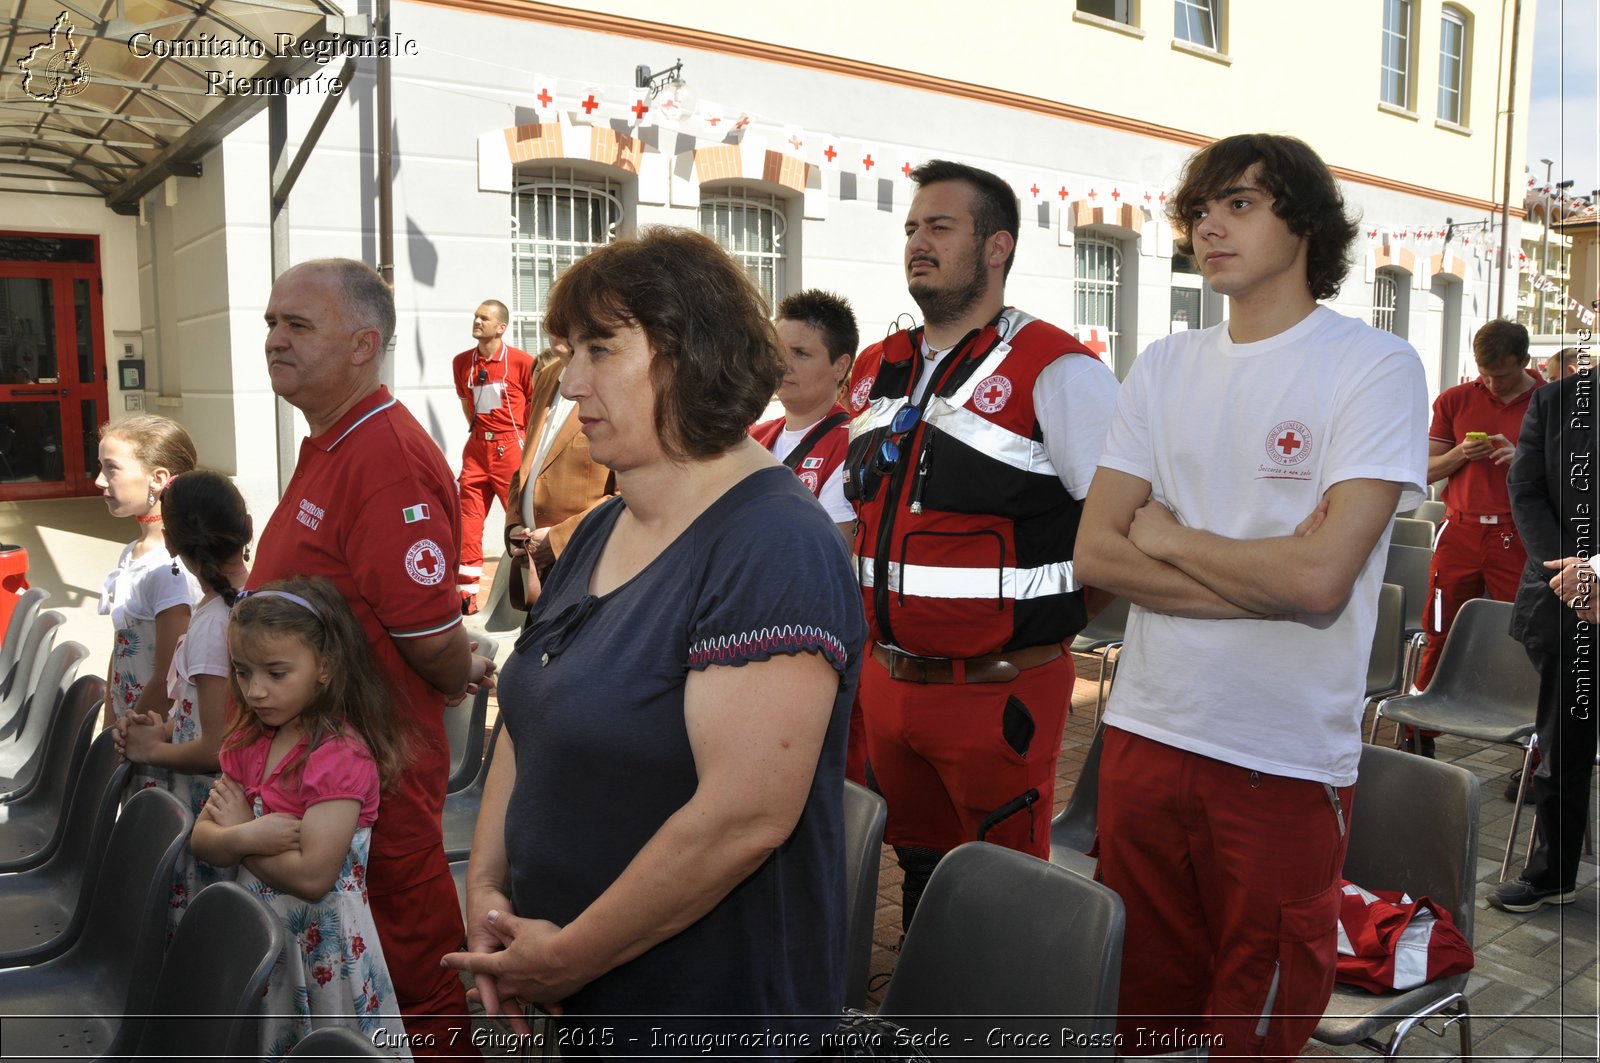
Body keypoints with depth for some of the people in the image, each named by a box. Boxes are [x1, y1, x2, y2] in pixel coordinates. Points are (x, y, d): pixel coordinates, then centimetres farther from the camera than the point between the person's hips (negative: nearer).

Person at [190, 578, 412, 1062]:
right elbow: (202, 840, 0)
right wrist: (249, 836, -21)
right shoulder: (247, 742, 3)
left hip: (319, 941, -7)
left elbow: (312, 876, -25)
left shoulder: (341, 755, -21)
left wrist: (237, 830, -13)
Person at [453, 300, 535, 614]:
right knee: (467, 522, 3)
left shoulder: (522, 362, -8)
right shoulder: (461, 362, 8)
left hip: (511, 448, -5)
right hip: (476, 449, 5)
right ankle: (467, 595, 10)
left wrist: (526, 442, 1)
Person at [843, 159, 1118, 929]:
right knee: (916, 877, 22)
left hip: (1000, 693, -6)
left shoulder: (1054, 369, -12)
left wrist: (1051, 618, -6)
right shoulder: (877, 372, 9)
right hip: (886, 683, 7)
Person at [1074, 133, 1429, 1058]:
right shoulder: (1165, 367, 6)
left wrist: (1166, 535, -7)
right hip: (1146, 734, 4)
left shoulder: (1378, 367, -8)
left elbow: (1317, 579, -20)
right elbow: (1096, 552, -2)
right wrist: (1262, 580, -12)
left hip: (1288, 762, -4)